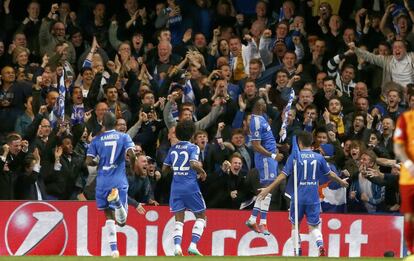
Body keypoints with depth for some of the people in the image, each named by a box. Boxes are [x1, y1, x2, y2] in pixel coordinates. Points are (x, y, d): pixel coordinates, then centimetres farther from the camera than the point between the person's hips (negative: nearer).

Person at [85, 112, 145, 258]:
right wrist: (133, 167, 8)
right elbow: (132, 155, -12)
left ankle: (113, 249, -1)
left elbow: (89, 162, -3)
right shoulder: (124, 137, 3)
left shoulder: (97, 140, 5)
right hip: (119, 182, -1)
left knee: (109, 215, 13)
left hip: (103, 181, 1)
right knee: (121, 221, -3)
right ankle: (116, 197, -34)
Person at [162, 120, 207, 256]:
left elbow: (164, 169, 13)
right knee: (201, 216, 11)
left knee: (179, 220, 5)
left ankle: (177, 246, -16)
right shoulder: (193, 148, -5)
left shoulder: (173, 149, 10)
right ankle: (193, 245, -4)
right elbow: (194, 164, -21)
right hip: (191, 187, -4)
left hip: (176, 188, 4)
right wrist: (202, 173, -4)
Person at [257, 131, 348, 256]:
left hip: (298, 197, -2)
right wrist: (341, 181, 34)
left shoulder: (294, 156, -6)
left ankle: (297, 251, 13)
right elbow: (330, 174, 14)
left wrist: (268, 189, -7)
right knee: (314, 226, 6)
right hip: (313, 198, 2)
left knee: (295, 224, 17)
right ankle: (320, 245, -21)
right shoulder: (319, 157, 2)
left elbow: (283, 175, -11)